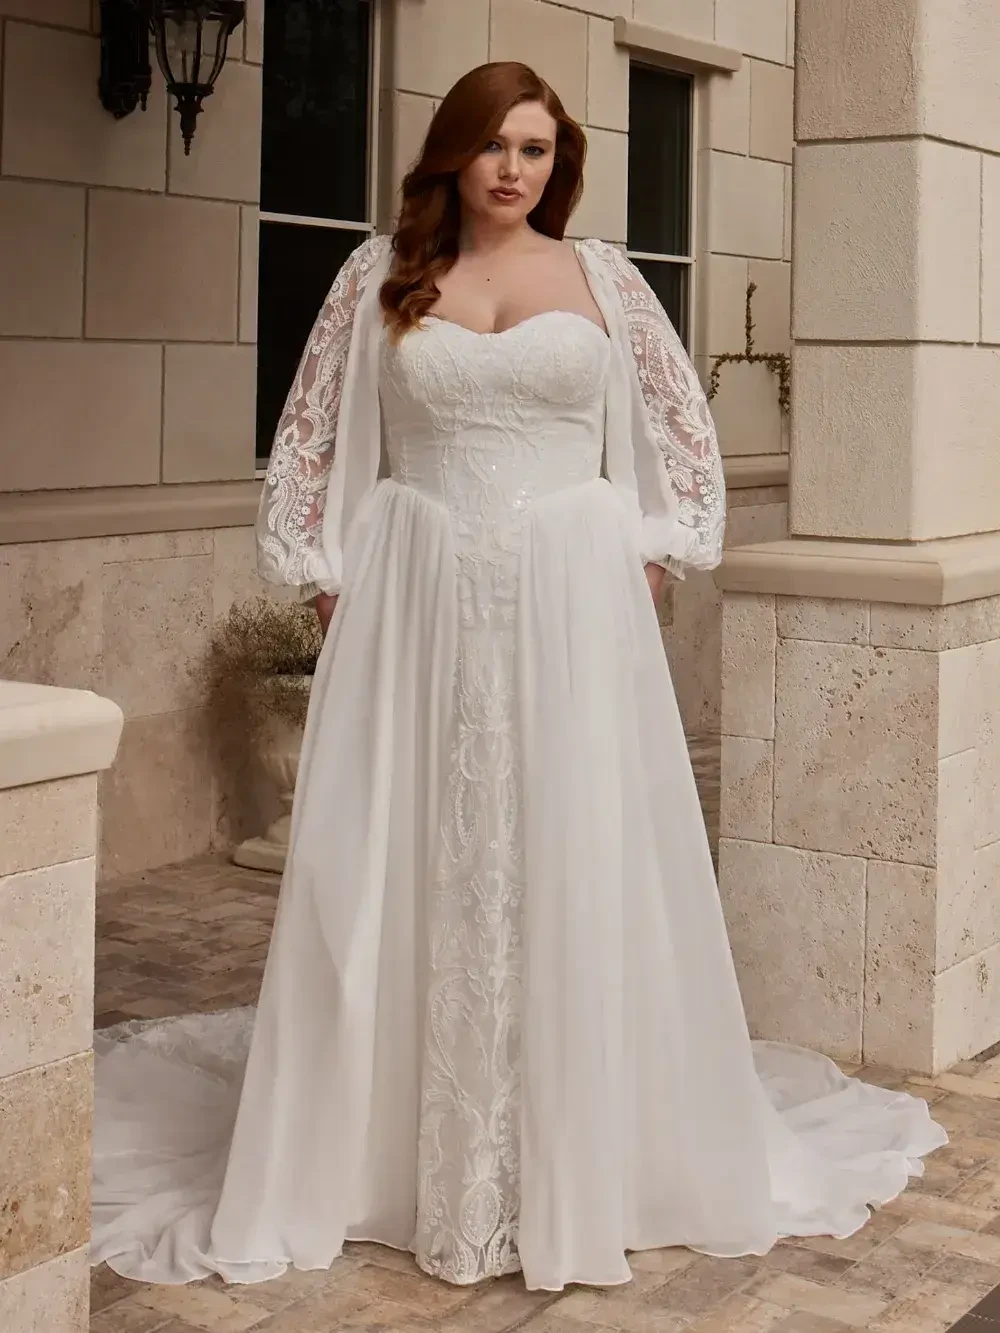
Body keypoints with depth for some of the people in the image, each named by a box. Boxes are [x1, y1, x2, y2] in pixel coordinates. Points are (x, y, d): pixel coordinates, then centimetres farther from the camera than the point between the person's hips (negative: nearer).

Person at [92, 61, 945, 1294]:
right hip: (416, 603, 0)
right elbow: (312, 439, 9)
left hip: (570, 604, 0)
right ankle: (384, 1158, 16)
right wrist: (328, 583, 2)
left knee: (579, 869, 2)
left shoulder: (601, 278, 6)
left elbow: (684, 433, 12)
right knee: (404, 875, 3)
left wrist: (647, 566, 4)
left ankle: (582, 1160, 16)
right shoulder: (382, 276, 6)